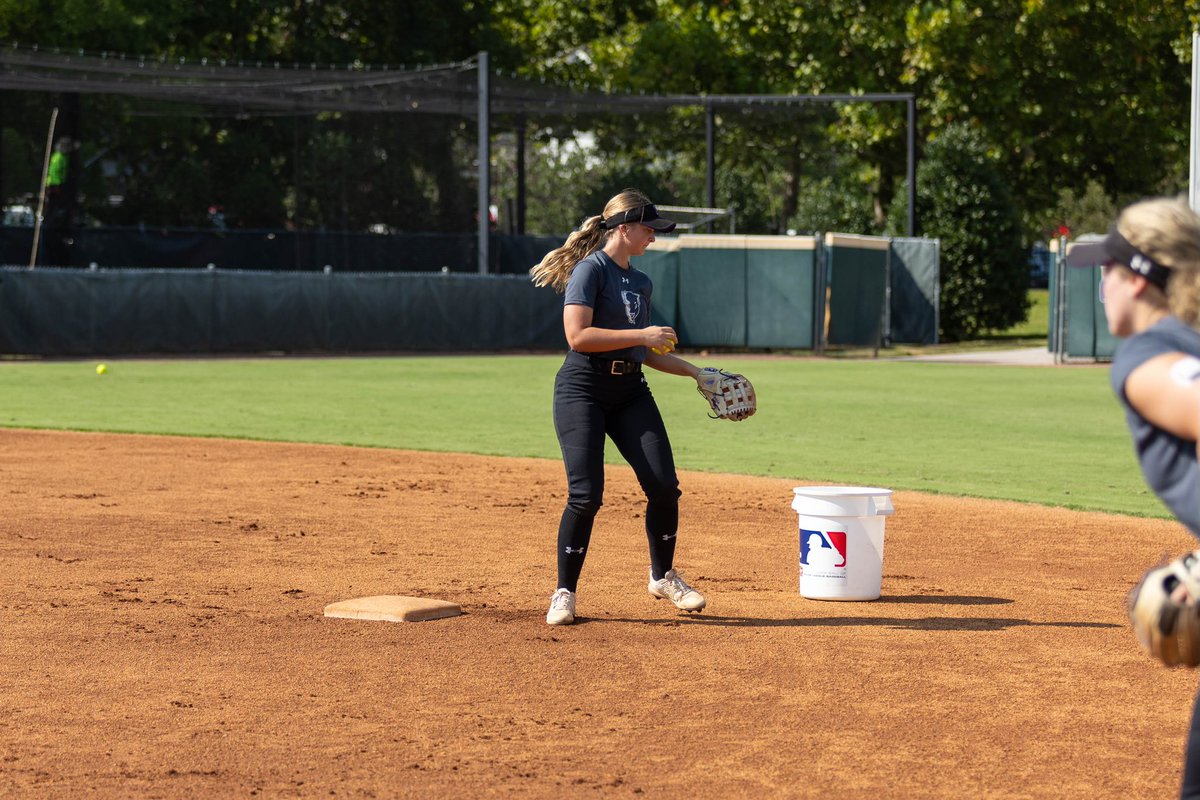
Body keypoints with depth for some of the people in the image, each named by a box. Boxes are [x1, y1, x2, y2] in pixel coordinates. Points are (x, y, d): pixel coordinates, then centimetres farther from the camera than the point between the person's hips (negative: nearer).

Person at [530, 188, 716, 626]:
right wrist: (643, 334, -18)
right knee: (586, 496, -12)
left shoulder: (640, 282, 17)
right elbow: (578, 336, -20)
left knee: (664, 486, -4)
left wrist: (694, 371, 17)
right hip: (583, 389, -7)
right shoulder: (590, 270, -8)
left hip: (630, 392, 7)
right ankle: (564, 593, 3)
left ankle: (663, 577, 17)